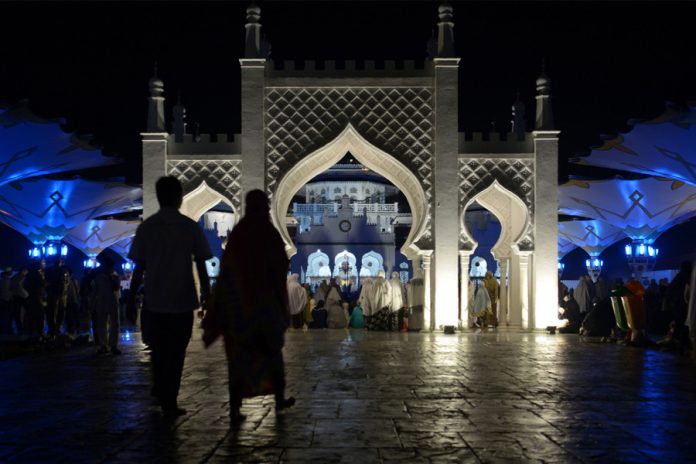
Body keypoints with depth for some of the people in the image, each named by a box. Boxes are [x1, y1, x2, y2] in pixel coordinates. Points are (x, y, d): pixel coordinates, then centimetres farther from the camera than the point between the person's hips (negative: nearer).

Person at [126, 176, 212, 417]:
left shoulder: (146, 227, 1)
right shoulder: (190, 227, -3)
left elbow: (138, 268, 0)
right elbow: (201, 267, -2)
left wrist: (131, 301, 6)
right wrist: (207, 298, 5)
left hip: (155, 300, 2)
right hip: (183, 300, -2)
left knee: (159, 349, 18)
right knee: (176, 352, 6)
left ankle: (160, 391, 33)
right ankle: (169, 401, 6)